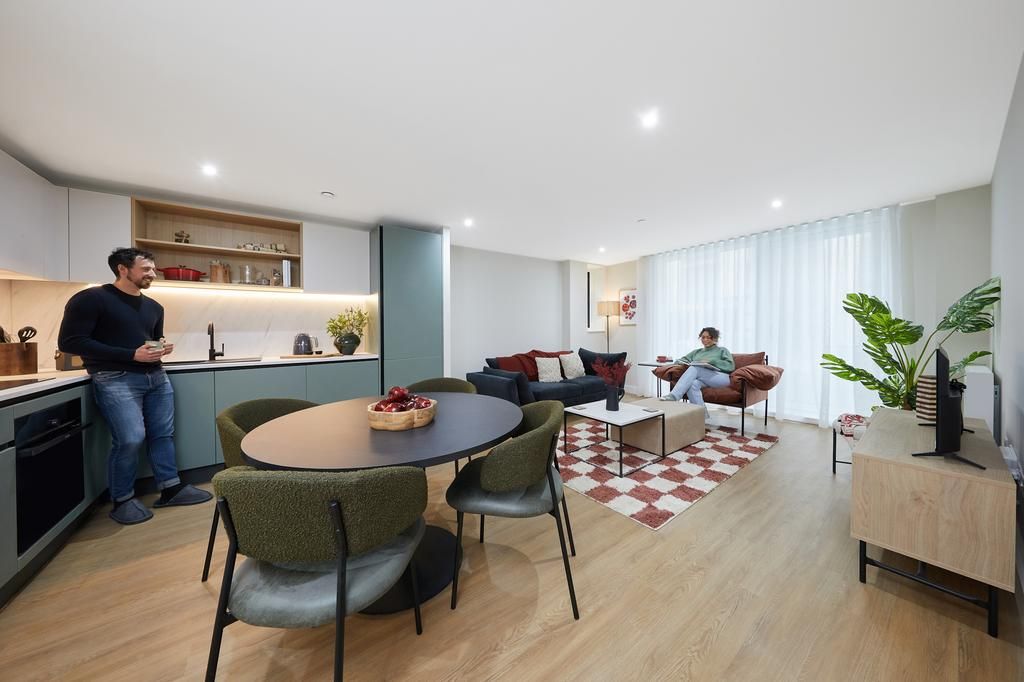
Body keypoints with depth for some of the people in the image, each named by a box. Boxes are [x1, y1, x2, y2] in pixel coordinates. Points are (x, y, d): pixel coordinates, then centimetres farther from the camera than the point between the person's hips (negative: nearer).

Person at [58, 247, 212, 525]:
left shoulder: (153, 307, 16)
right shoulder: (90, 299, -5)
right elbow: (69, 342, -11)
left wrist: (163, 347, 3)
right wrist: (131, 355, -19)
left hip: (156, 376, 6)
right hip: (116, 379, -6)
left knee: (163, 434, 7)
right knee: (131, 439, -12)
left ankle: (170, 488, 17)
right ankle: (123, 499, 9)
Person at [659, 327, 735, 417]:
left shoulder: (722, 350, 21)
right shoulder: (696, 352, 31)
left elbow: (730, 366, 3)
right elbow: (680, 360, 23)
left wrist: (711, 361, -9)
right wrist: (685, 362, -1)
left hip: (720, 377, -4)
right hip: (703, 379, 4)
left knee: (694, 368, -32)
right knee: (693, 384, -35)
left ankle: (674, 396, -47)